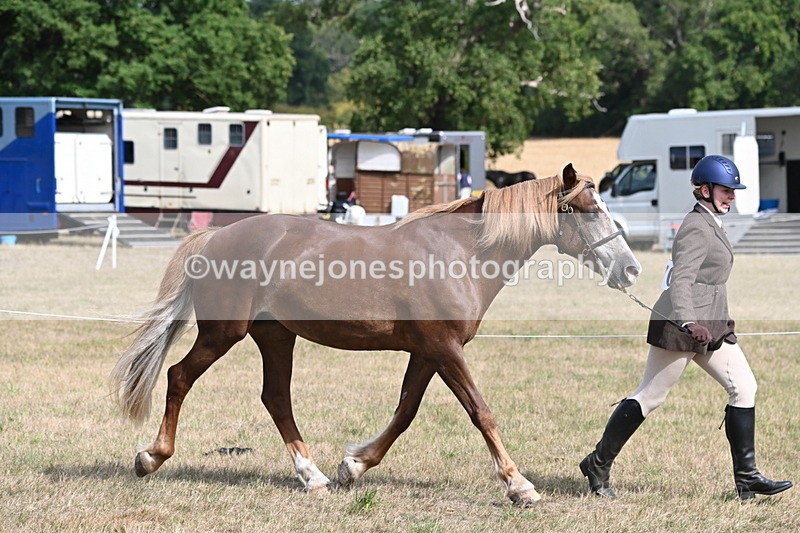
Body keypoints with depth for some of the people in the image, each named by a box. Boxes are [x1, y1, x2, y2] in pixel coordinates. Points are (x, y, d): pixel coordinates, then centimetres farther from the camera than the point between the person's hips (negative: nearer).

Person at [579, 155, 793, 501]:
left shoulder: (710, 225, 15)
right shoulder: (697, 229, -16)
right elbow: (681, 281, -27)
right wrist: (689, 322, -42)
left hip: (711, 326, 10)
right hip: (678, 327, -10)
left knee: (744, 388, 0)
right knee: (650, 396, -2)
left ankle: (746, 477, 0)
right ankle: (598, 465, 9)